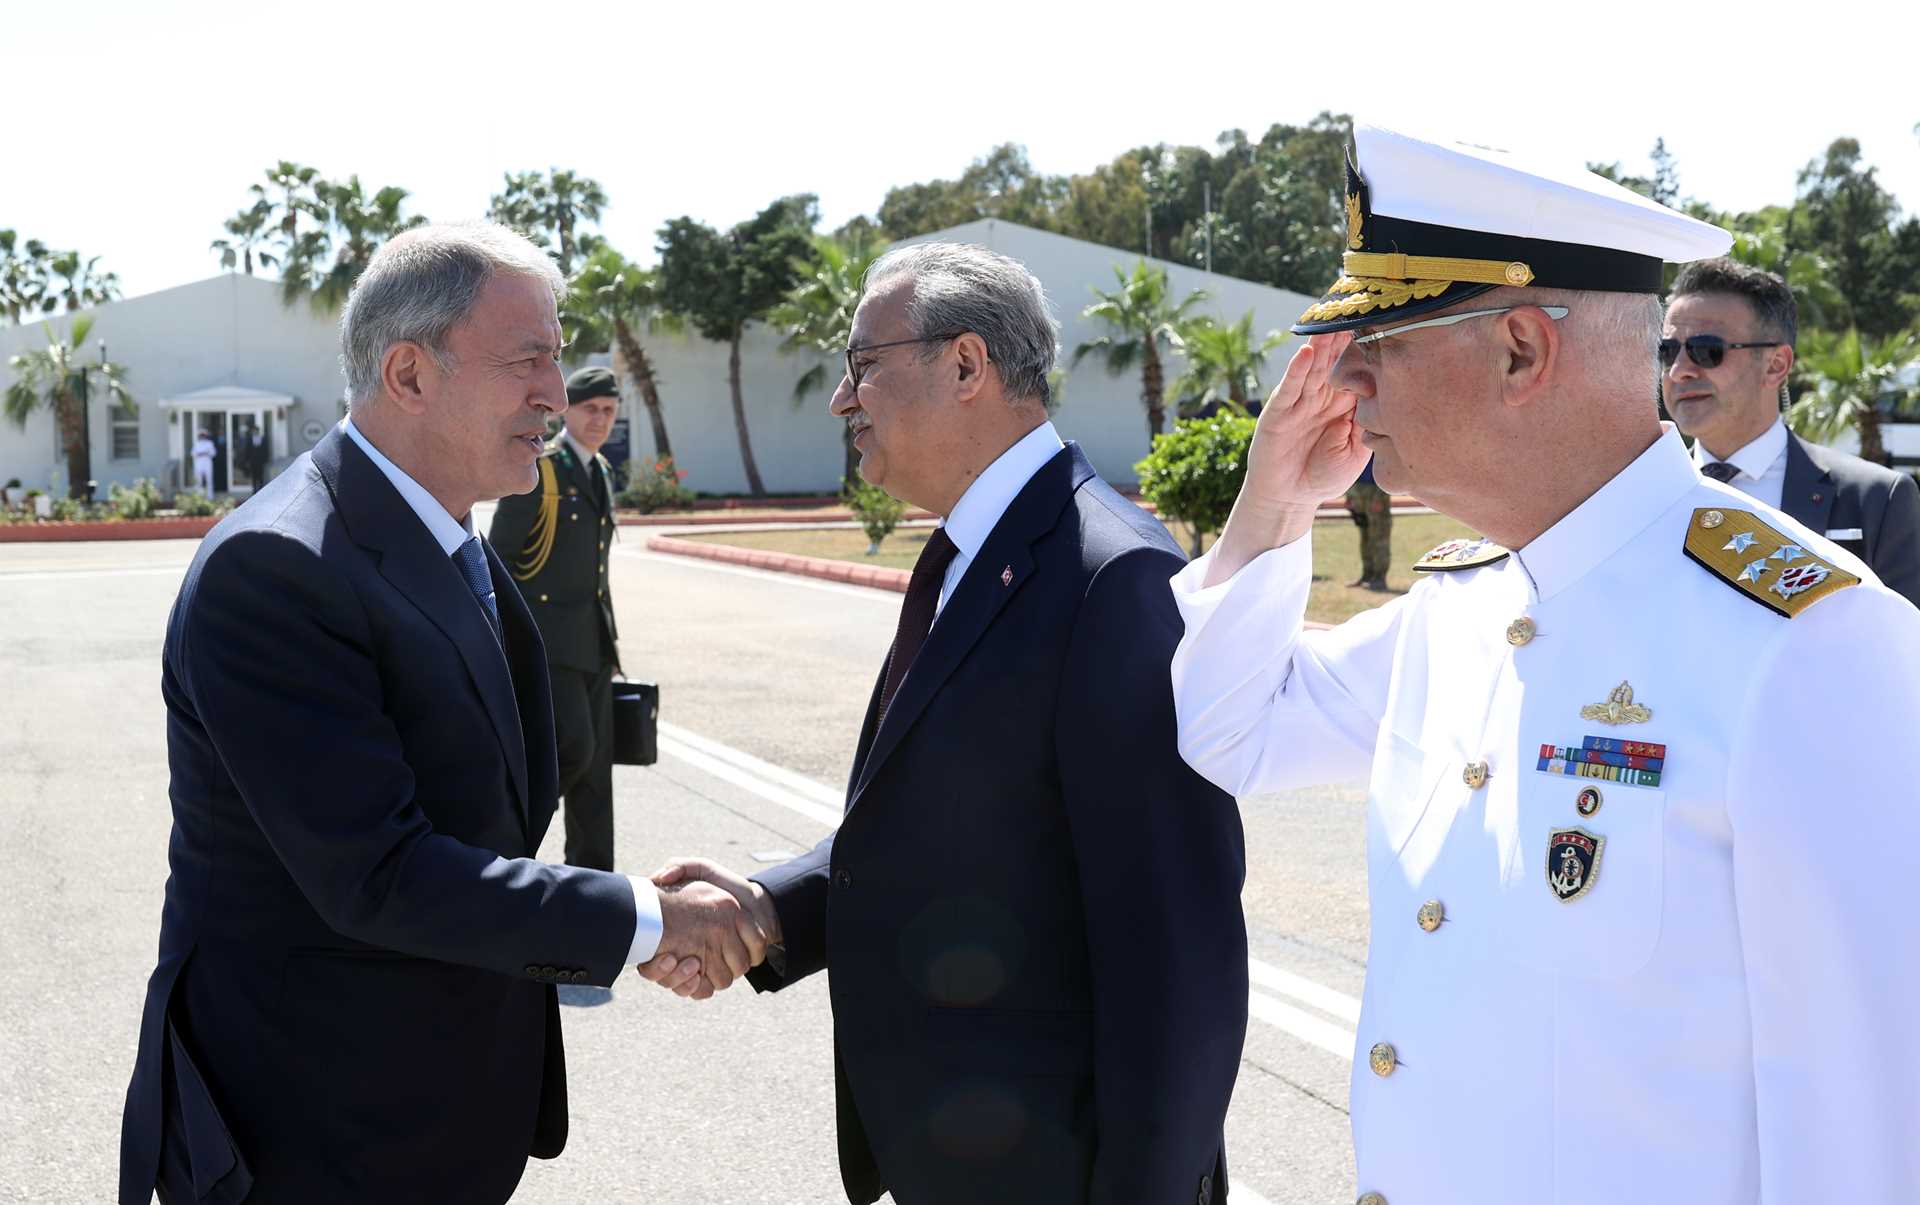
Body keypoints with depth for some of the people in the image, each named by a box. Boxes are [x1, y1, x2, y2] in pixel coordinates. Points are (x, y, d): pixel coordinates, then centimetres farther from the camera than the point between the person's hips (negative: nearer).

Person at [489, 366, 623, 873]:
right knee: (573, 747, -17)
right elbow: (499, 554, -9)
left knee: (596, 761, 9)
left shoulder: (601, 471, 16)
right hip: (548, 635, -8)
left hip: (593, 640, 8)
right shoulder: (538, 469, -8)